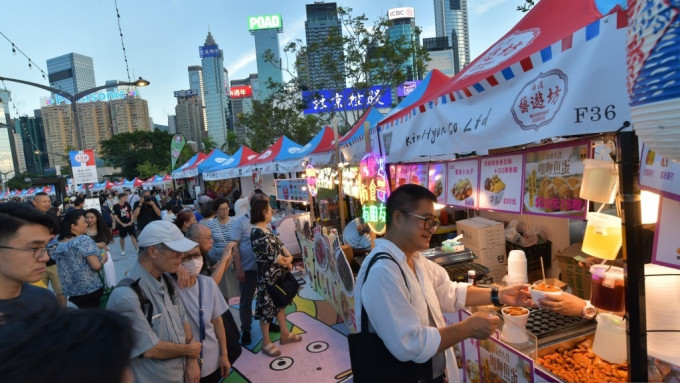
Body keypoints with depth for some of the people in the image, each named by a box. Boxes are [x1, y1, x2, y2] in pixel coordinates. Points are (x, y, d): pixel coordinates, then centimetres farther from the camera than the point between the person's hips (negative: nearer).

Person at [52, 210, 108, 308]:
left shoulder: (58, 244, 6)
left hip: (70, 292, 7)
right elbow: (96, 266, -22)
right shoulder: (84, 239, -16)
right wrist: (103, 258, -3)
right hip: (91, 291, -6)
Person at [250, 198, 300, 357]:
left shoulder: (267, 230, 8)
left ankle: (285, 334, 33)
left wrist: (289, 258, -9)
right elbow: (271, 254, -22)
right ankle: (266, 343, 18)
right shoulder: (257, 233, -22)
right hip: (267, 276, -10)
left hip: (278, 273, 10)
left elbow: (280, 244, 9)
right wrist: (286, 261, -6)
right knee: (267, 306, 3)